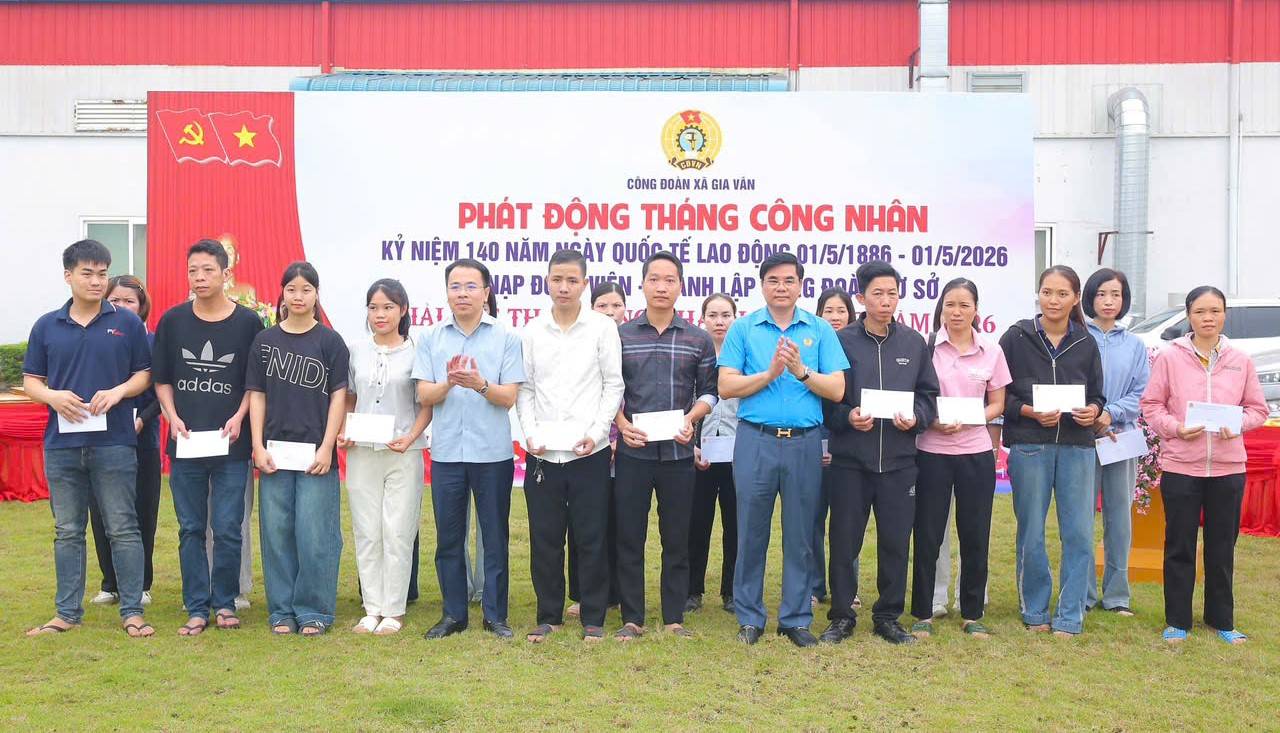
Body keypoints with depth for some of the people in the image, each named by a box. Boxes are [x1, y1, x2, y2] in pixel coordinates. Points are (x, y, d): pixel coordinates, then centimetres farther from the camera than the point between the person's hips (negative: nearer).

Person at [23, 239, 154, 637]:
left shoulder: (127, 323, 3)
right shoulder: (46, 326, 9)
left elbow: (145, 374, 6)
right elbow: (30, 380, 11)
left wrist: (117, 392, -13)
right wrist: (53, 397, -10)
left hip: (114, 442, -2)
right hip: (62, 444, 3)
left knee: (122, 529, 1)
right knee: (67, 531, 10)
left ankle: (132, 611, 8)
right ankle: (67, 613, 20)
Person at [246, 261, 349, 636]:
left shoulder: (330, 341, 1)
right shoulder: (265, 341, 8)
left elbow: (338, 396, -1)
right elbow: (257, 395, 8)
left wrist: (327, 447, -8)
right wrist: (258, 446, -1)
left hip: (316, 452, -2)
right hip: (274, 451, 3)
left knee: (314, 534, -2)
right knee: (277, 532, 6)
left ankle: (313, 611, 10)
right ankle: (282, 611, 16)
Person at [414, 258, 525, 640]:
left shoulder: (506, 338, 0)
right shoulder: (432, 339, 6)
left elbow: (509, 397, -5)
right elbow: (424, 395, 1)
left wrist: (479, 384, -24)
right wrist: (449, 383, -20)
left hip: (493, 453, -2)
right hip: (446, 451, 2)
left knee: (495, 536, 6)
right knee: (448, 537, 9)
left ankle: (495, 615, 17)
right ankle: (453, 613, 22)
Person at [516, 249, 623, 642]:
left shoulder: (602, 327, 1)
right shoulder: (532, 331, 7)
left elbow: (613, 385, 0)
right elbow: (525, 389, 8)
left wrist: (596, 432, -10)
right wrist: (530, 433, -5)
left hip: (589, 452, -2)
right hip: (542, 452, 2)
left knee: (591, 538, 4)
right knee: (544, 539, 7)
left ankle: (593, 617, 15)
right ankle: (549, 615, 20)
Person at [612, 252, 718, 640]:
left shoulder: (699, 340, 5)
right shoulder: (621, 335, 4)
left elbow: (708, 391, 7)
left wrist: (691, 419, -10)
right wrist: (622, 424, -9)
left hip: (679, 452, 0)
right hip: (632, 451, 0)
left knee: (676, 538, 7)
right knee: (629, 536, 4)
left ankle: (675, 616, 18)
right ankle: (632, 618, 14)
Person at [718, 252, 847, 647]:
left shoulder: (820, 330, 5)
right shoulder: (743, 328, 4)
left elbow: (836, 390, -1)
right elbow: (726, 387, -4)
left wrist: (801, 371, -14)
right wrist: (771, 372, -13)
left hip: (805, 442, 1)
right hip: (756, 441, -1)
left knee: (800, 535, 8)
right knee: (751, 533, 6)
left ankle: (796, 617, 19)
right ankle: (749, 616, 18)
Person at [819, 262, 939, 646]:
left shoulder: (914, 343, 8)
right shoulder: (842, 341, 0)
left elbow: (929, 395, 10)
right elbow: (826, 399, 1)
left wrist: (915, 418, -9)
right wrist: (847, 418, -16)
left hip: (898, 460, 2)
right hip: (850, 459, -2)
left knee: (895, 541, 8)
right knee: (844, 541, 4)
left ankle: (888, 616, 22)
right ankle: (842, 617, 17)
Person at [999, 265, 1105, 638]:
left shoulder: (1086, 344, 8)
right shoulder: (1017, 337, 1)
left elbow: (1097, 396, 15)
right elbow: (999, 394, 1)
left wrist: (1093, 411, -7)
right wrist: (1031, 412, -14)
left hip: (1077, 445, 2)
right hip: (1029, 445, -2)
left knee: (1079, 533, -1)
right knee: (1031, 534, 5)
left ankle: (1069, 616, 11)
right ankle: (1035, 611, 20)